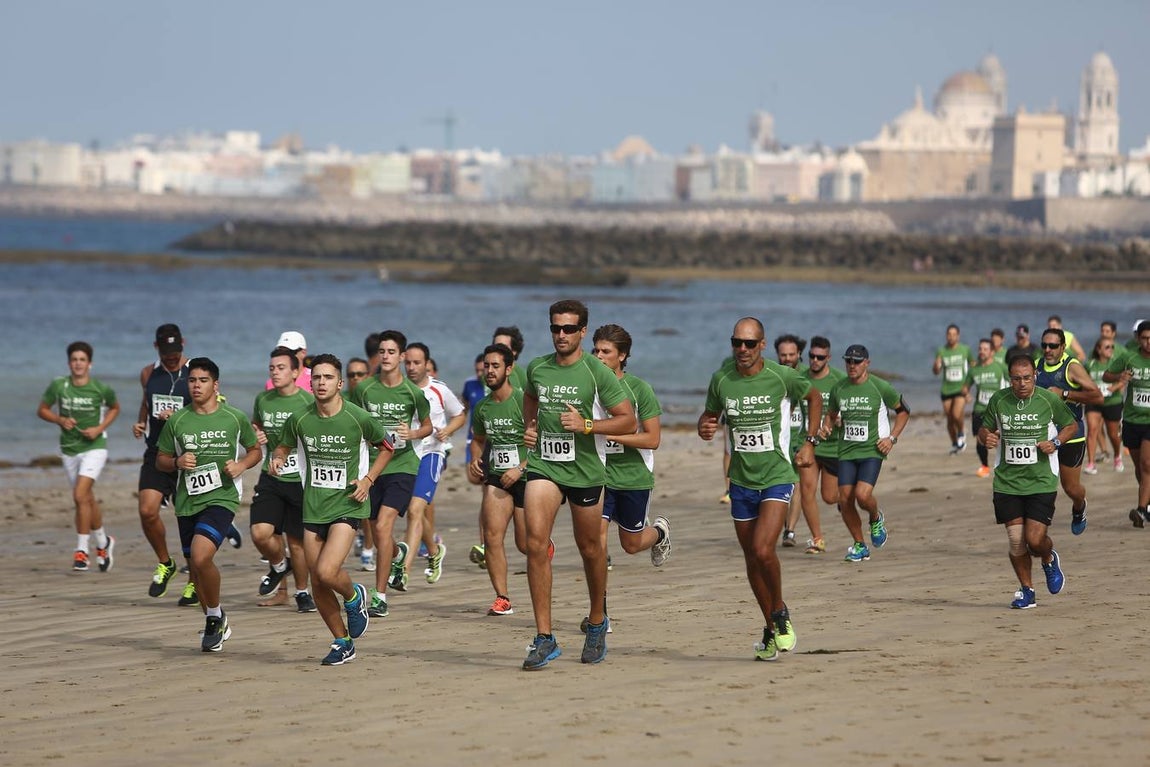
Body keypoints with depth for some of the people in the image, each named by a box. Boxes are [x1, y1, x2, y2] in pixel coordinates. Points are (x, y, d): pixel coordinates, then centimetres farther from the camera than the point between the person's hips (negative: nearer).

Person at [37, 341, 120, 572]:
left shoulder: (101, 388, -9)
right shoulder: (58, 386, -5)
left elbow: (114, 408, 10)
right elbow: (42, 410, 6)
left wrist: (100, 428, -5)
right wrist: (60, 420, -13)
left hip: (94, 447, -4)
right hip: (69, 449, 4)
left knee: (80, 496, -19)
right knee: (88, 500, 14)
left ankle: (82, 551, -13)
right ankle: (103, 542, 36)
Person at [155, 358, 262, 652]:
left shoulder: (234, 418, 0)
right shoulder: (177, 421, 4)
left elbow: (256, 450, 14)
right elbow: (160, 460, 12)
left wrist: (241, 465, -6)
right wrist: (177, 462, -9)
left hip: (221, 497, -4)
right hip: (187, 501, 4)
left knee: (201, 556, -24)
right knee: (195, 566, 11)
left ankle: (215, 615, 0)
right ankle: (216, 626, 32)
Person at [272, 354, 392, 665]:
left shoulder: (358, 418, -9)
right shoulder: (299, 419, -2)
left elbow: (385, 446, 8)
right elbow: (284, 446, 17)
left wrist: (368, 479, -3)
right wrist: (277, 460, -6)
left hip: (348, 504, -4)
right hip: (313, 507, 4)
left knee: (327, 572, -21)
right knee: (317, 583, 5)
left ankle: (354, 598, 15)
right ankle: (342, 643, 24)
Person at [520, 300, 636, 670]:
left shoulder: (597, 373, -8)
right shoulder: (537, 368, 4)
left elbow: (628, 420, -6)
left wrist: (586, 425, -18)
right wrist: (529, 427, 11)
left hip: (584, 469, -2)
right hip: (543, 463, 2)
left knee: (590, 548, 12)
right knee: (536, 542, -17)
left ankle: (597, 622, 37)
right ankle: (544, 637, -16)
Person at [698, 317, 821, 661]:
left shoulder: (782, 377, -10)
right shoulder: (721, 379, -3)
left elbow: (814, 397, 10)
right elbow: (709, 415, 13)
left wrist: (809, 443, 6)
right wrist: (704, 428, -11)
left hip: (777, 477, -4)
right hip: (741, 481, 4)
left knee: (763, 551, -21)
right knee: (751, 558, 10)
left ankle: (781, 613, 4)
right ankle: (771, 630, 26)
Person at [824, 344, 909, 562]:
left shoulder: (880, 387, -5)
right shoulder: (838, 389, 6)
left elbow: (903, 411, 7)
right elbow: (831, 414, 23)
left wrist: (892, 438, -3)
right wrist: (825, 427, 1)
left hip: (872, 450, -4)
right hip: (846, 451, 4)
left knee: (862, 495, -22)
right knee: (845, 499, -4)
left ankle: (876, 518, 14)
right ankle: (859, 545, 13)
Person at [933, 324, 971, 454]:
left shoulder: (965, 350, 1)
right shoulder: (941, 351, 3)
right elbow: (936, 372, 1)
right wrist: (937, 366, -21)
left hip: (961, 389, -2)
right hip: (947, 389, 2)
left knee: (957, 415, -23)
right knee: (950, 420, 7)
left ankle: (961, 433, 7)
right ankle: (954, 444, 26)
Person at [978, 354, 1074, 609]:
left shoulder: (1049, 400, -5)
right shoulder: (998, 401, -1)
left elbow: (1071, 425, 11)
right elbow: (985, 428, 15)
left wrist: (1056, 443, -8)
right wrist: (986, 437, -9)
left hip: (1041, 482, -2)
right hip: (1007, 482, 2)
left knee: (1035, 539, -11)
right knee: (1016, 541, -1)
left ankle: (1049, 560, 26)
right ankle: (1026, 590, 19)